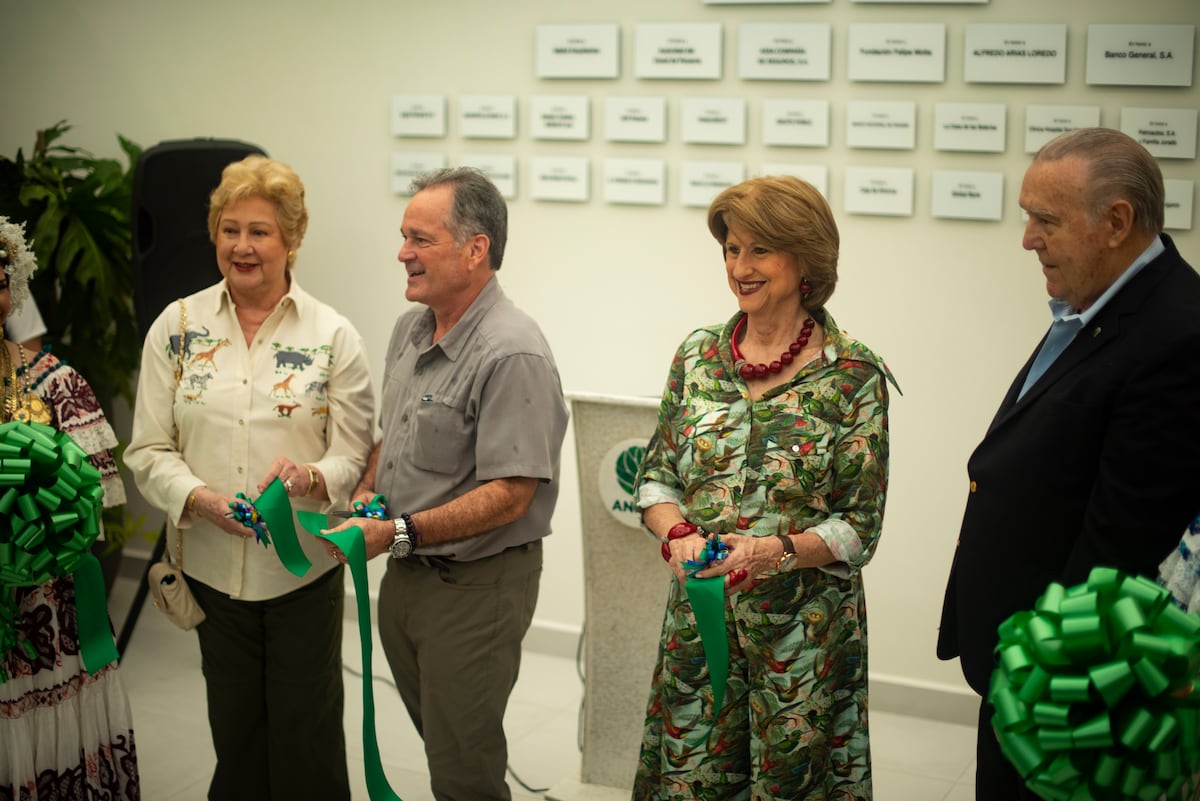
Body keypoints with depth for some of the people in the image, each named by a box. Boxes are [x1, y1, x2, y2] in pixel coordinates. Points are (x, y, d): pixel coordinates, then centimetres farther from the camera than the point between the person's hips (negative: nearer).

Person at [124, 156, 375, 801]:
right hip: (211, 563, 2)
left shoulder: (332, 336, -3)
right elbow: (149, 451, 1)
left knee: (306, 735, 7)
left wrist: (309, 477, -25)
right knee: (234, 726, 15)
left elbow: (354, 456, -2)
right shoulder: (177, 326, 1)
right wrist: (198, 498, -18)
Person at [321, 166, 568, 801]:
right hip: (406, 574, 8)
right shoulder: (411, 328, 6)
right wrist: (368, 492, 1)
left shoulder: (511, 354, -23)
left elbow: (509, 494, -26)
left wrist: (399, 532, -28)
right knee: (437, 740, 23)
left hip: (475, 585, -8)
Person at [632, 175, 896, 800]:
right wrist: (679, 535, -12)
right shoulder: (697, 356, 4)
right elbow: (655, 478, 8)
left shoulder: (854, 375, -7)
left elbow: (859, 526, -7)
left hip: (805, 628, -3)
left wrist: (778, 550, -23)